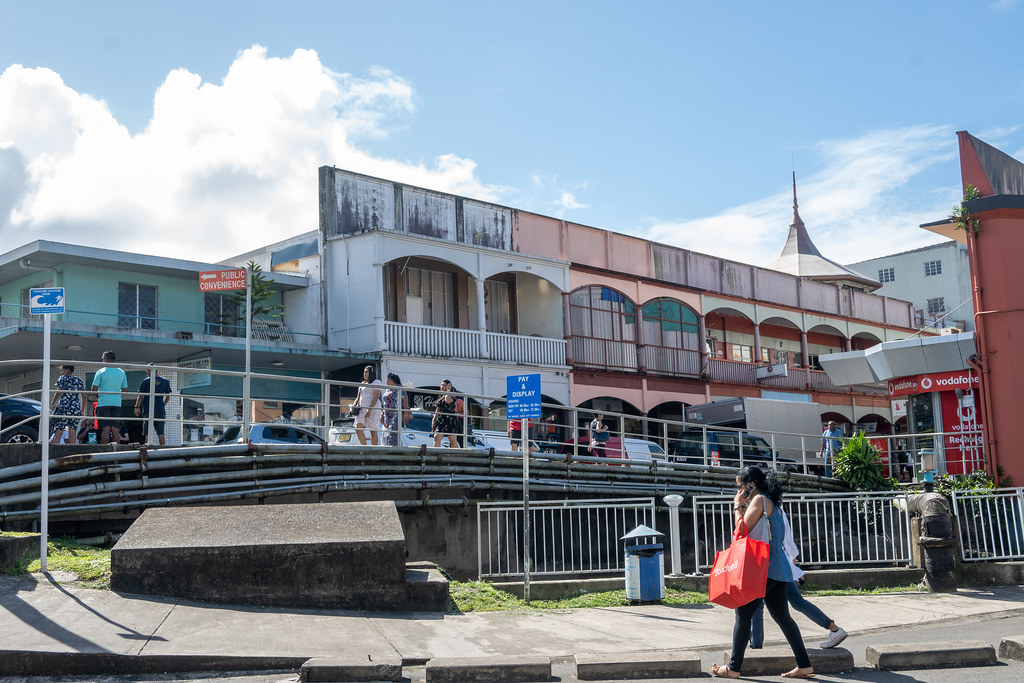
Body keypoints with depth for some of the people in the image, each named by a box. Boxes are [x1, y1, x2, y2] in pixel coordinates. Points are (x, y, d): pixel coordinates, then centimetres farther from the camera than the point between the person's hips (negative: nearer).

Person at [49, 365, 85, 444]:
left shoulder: (63, 378, 0)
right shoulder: (79, 381, 12)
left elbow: (58, 392, -7)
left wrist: (52, 403, 3)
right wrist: (82, 410, 17)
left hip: (64, 408, -4)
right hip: (76, 409, 4)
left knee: (58, 431, -5)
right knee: (72, 431, 4)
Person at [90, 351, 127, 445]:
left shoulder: (101, 372, -5)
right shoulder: (121, 372, 9)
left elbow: (94, 389, -6)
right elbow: (125, 389, 14)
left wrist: (97, 397, 12)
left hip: (104, 403, -4)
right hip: (117, 403, 4)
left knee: (105, 429, -5)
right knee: (115, 429, 5)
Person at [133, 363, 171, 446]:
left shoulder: (146, 381, -5)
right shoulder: (166, 381, 3)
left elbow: (141, 396, -4)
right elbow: (168, 397, 9)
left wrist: (137, 407, 8)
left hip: (148, 410, -3)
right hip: (161, 411, 3)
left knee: (147, 433, 1)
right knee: (160, 433, 10)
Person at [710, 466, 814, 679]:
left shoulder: (759, 500, -8)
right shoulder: (770, 503, 20)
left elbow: (742, 529, -13)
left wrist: (737, 506, -2)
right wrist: (742, 506, 16)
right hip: (777, 570, 9)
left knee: (743, 614, -2)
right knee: (782, 616, 9)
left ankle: (734, 667, 3)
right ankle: (804, 665, 6)